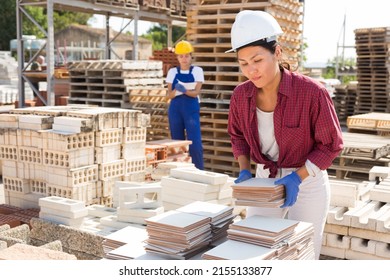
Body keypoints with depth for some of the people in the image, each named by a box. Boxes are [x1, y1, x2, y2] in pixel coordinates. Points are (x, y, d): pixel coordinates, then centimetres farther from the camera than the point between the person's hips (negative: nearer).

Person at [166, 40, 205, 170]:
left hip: (191, 109, -2)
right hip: (175, 109, 2)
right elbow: (169, 95, 3)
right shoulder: (172, 72, 7)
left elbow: (196, 92, -7)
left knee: (195, 142, -11)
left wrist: (184, 90, -27)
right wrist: (177, 90, -19)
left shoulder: (197, 70, 3)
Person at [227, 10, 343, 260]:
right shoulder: (241, 95, -10)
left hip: (308, 183, -4)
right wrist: (245, 171, -5)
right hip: (265, 180, 4)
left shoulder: (312, 92, -24)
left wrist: (297, 177, -23)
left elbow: (331, 144, -13)